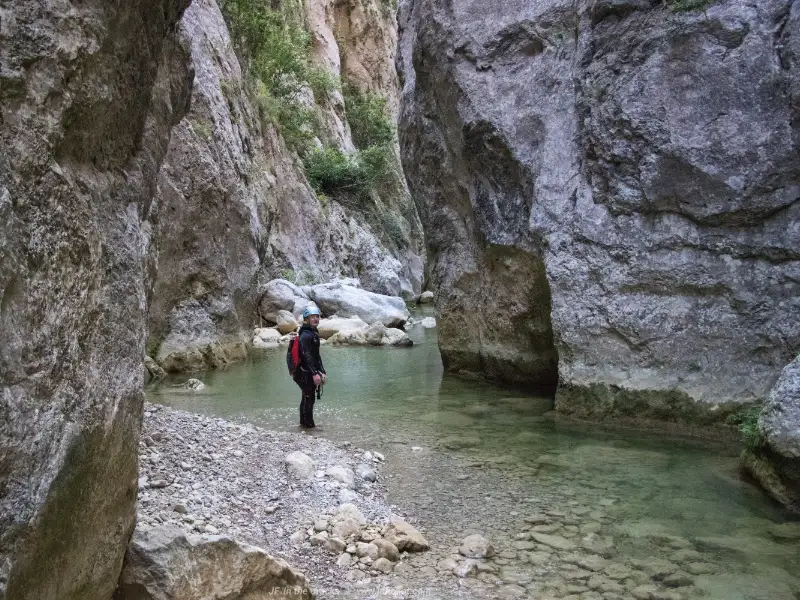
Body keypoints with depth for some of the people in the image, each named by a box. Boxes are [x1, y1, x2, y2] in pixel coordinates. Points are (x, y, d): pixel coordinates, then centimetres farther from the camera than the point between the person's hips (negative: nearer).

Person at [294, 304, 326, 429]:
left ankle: (304, 422, 30)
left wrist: (322, 372, 16)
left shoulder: (314, 333, 14)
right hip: (305, 372, -10)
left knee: (306, 397, 18)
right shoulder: (306, 335, -17)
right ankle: (309, 425, 5)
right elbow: (306, 355, -24)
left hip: (309, 372, 10)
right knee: (309, 398, -3)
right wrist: (315, 373, -28)